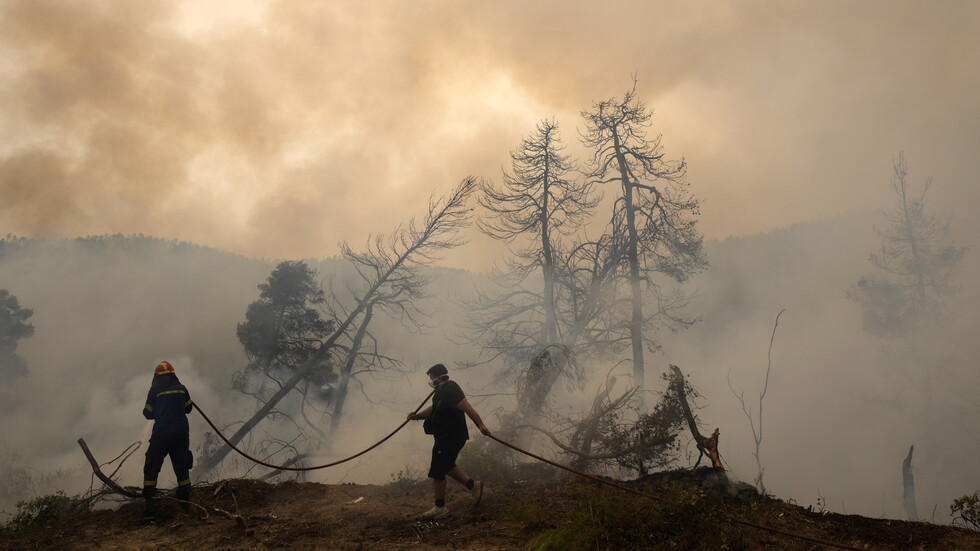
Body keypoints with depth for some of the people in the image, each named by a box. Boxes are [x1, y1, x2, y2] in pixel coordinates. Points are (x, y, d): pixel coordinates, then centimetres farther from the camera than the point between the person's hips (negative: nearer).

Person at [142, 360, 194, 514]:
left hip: (161, 434, -3)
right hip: (181, 433, 3)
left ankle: (149, 503, 3)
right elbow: (187, 408, 17)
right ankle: (185, 502, 17)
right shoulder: (182, 389, 4)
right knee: (181, 468, 14)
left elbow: (148, 414, 6)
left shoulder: (155, 391, -3)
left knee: (151, 468, 8)